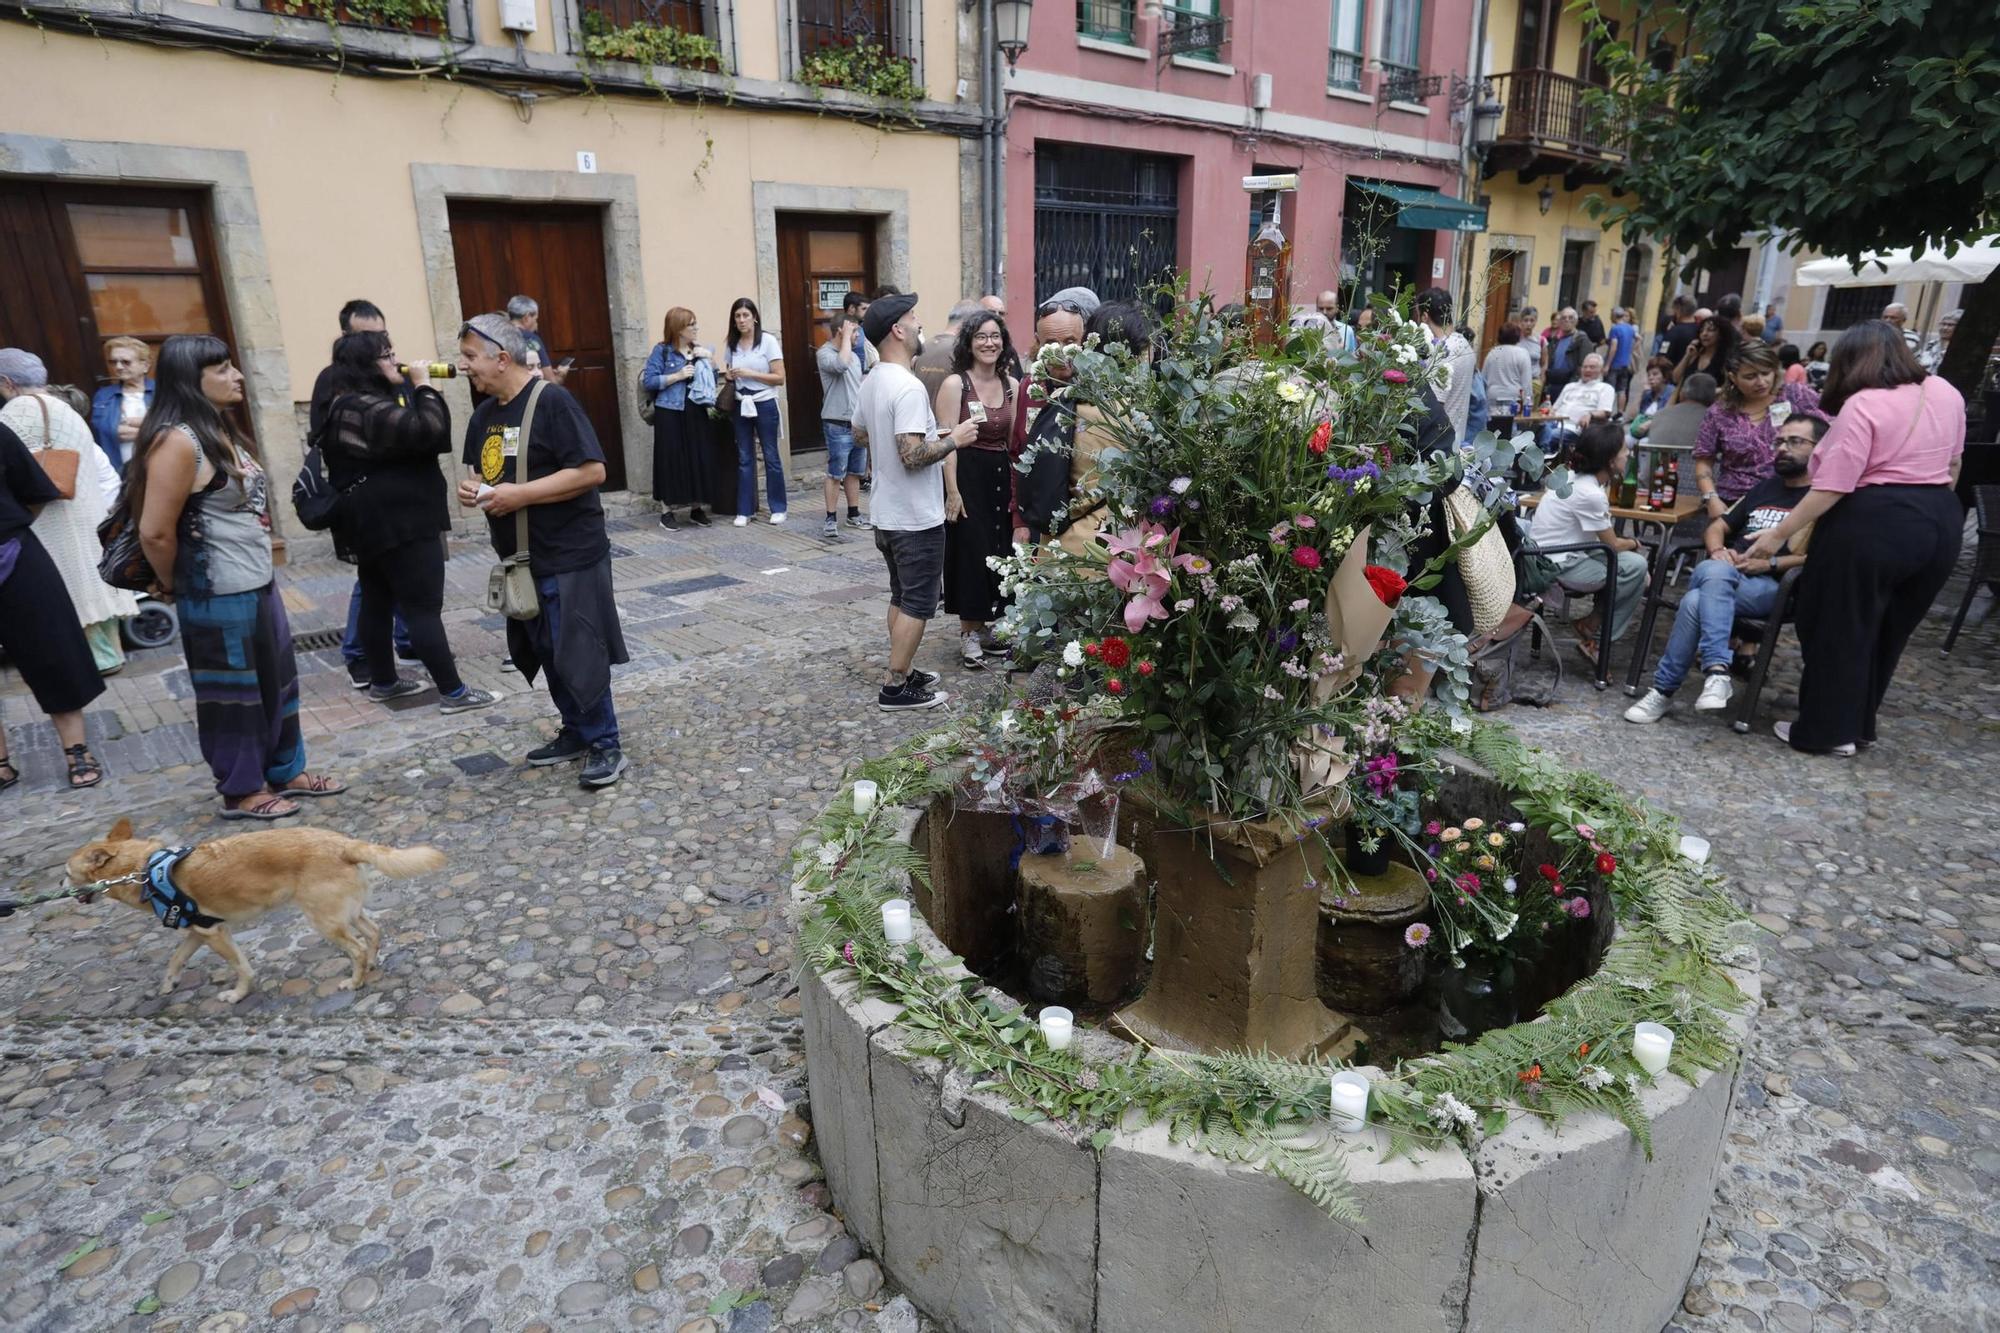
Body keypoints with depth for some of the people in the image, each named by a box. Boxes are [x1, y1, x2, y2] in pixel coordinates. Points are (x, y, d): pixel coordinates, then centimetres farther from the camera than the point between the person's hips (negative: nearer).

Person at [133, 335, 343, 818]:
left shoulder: (220, 430, 10)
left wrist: (260, 571, 15)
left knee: (276, 681, 17)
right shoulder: (178, 440, -19)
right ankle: (241, 790, 22)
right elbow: (156, 532, -20)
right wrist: (176, 586, -3)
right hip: (219, 597, -9)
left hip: (258, 584, 9)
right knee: (233, 692, 6)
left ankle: (286, 771, 32)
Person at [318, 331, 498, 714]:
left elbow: (406, 436, 17)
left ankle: (383, 682, 27)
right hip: (397, 522, -11)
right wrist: (422, 386, -16)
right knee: (425, 607, -8)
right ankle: (452, 693, -4)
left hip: (372, 522, 11)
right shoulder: (367, 408, -21)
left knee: (377, 601, 16)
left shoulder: (350, 404, 14)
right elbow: (428, 431, -29)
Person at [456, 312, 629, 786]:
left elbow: (592, 471, -21)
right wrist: (471, 488, 0)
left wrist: (521, 494, -22)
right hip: (521, 560, 8)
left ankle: (605, 745, 10)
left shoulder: (552, 401, -14)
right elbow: (483, 472, 24)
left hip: (571, 557, -8)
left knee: (580, 654, -3)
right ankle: (575, 733, 29)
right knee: (544, 653, 15)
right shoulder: (484, 414, 11)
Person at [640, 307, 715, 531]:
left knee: (698, 459, 5)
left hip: (696, 412, 5)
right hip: (670, 414, -5)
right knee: (671, 460, -2)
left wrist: (710, 359, 0)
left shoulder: (699, 350, 13)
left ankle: (696, 508, 16)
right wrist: (678, 376, -15)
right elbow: (648, 381, -9)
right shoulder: (662, 350, -3)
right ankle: (666, 511, 5)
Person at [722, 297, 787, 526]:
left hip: (765, 404, -4)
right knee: (744, 458, 4)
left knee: (771, 456, 3)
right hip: (741, 405, 4)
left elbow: (780, 378, -9)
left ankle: (778, 508, 12)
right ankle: (744, 510, 8)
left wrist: (750, 373, -16)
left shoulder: (768, 341, -5)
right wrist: (729, 376, -4)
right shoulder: (731, 344, 8)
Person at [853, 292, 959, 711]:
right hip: (916, 518, -9)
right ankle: (895, 688, 5)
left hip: (887, 515, 10)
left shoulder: (870, 383, 8)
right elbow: (913, 456, -28)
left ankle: (904, 672, 28)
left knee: (901, 597, 18)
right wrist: (954, 440, -15)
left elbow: (859, 434, 22)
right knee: (917, 604, 0)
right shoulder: (908, 388, -23)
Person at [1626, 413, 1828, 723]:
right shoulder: (1765, 488, 29)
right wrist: (1718, 551, 5)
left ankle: (1664, 689, -30)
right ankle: (1717, 670, -38)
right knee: (1712, 570, -34)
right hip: (1728, 574, 5)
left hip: (1774, 587, -5)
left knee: (1697, 602, -34)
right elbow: (1717, 527, 27)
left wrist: (1770, 564, -16)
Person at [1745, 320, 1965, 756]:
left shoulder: (1863, 405, -15)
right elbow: (1953, 463, 19)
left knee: (1842, 630, 4)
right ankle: (1861, 724, 29)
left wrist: (1779, 533, -16)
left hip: (1872, 525, -8)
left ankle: (1829, 731, 11)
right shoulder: (1945, 392, 9)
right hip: (1940, 523, 8)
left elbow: (1831, 487, -20)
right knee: (1888, 632, 18)